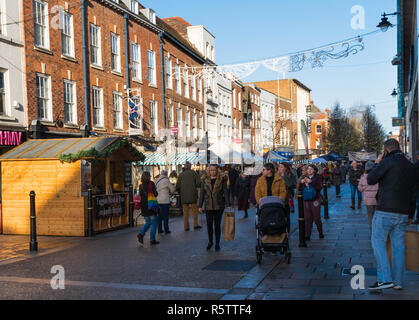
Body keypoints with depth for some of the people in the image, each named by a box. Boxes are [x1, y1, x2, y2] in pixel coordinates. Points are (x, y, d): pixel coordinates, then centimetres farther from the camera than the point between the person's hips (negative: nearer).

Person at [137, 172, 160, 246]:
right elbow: (155, 194, -9)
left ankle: (141, 234, -2)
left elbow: (141, 195, 7)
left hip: (144, 206, 5)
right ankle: (152, 240, 3)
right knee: (154, 223, 4)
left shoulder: (141, 185, 5)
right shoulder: (151, 183, -9)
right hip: (151, 206, -5)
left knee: (148, 222, 18)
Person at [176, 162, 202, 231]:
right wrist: (195, 186, 11)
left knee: (185, 212, 6)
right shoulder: (194, 173, 0)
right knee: (194, 210, 11)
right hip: (193, 195, -1)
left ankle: (186, 227, 7)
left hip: (184, 197, 1)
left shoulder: (181, 175, 3)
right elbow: (199, 184, -10)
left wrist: (180, 193, 17)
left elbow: (177, 187, 0)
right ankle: (195, 225, 10)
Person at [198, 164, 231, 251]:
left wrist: (228, 205, -6)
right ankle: (210, 242, 21)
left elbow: (225, 192, -1)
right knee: (209, 224, 0)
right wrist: (200, 206, 5)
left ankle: (217, 244, 15)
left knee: (217, 225, 4)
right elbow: (202, 193, 8)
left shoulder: (222, 180, 0)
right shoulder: (205, 180, 6)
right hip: (208, 206, 2)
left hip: (219, 206, -2)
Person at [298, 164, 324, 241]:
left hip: (315, 201, -3)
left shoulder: (318, 177, 2)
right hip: (306, 201, 3)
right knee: (307, 218, 1)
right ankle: (307, 235, 4)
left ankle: (320, 233, 20)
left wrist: (311, 182, -22)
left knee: (317, 218, 1)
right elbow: (300, 189, 11)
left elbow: (319, 188, -12)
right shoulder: (304, 178, 14)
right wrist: (301, 182, -9)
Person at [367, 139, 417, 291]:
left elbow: (370, 180, -6)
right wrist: (410, 215, 21)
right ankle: (398, 281, 12)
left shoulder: (388, 161, -9)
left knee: (378, 242, 0)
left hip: (385, 211, -7)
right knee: (398, 245, 10)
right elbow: (413, 194, 16)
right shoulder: (411, 166, 14)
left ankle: (385, 279, -7)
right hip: (403, 214, 7)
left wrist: (378, 164, 7)